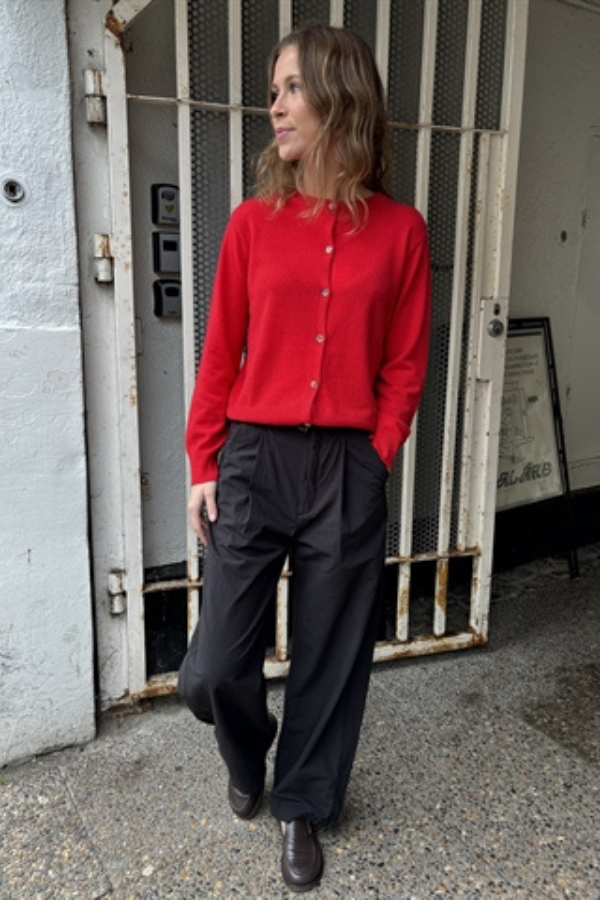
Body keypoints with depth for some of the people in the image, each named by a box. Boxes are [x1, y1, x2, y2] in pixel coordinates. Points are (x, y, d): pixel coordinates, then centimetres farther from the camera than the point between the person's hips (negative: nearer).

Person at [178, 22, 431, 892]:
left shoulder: (400, 230, 2)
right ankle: (249, 757, 41)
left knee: (333, 654, 11)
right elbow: (220, 354, 3)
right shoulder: (253, 221, 3)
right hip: (253, 459, 1)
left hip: (347, 469, 0)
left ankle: (302, 805, 38)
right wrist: (204, 465, 1)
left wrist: (375, 460, -4)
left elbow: (405, 366, 3)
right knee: (215, 666, 4)